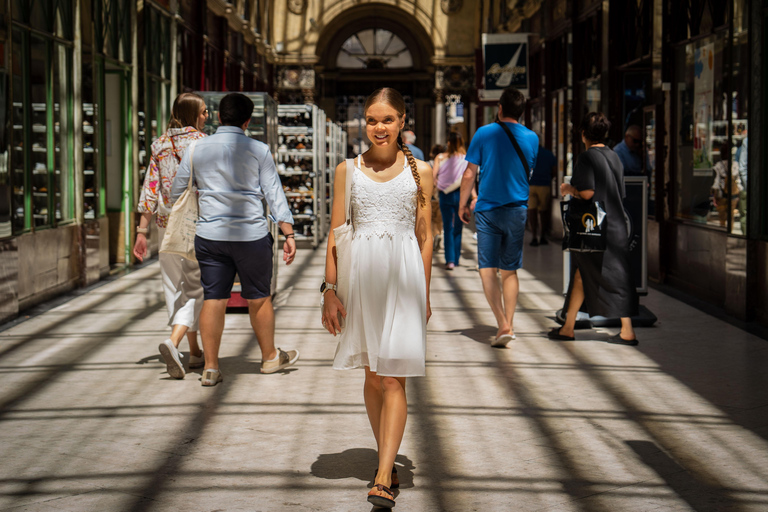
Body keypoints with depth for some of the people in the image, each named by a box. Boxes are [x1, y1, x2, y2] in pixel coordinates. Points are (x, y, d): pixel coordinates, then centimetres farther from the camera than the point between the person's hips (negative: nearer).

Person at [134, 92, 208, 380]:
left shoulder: (160, 145, 5)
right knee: (195, 288, 0)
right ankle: (173, 342, -22)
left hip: (167, 225, 5)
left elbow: (149, 191, 3)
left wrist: (142, 232, 4)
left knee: (176, 287, 14)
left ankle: (194, 353, 22)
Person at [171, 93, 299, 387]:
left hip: (209, 236, 2)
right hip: (251, 235, -2)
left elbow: (176, 191, 11)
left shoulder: (197, 149, 4)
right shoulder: (258, 151, -3)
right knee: (258, 298, 11)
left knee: (213, 299, 5)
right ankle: (270, 357, 27)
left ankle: (211, 367, 5)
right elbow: (274, 194, -5)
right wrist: (288, 233, -3)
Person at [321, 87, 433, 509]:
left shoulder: (419, 171, 5)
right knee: (372, 374, 10)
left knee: (393, 378, -7)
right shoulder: (348, 170, 7)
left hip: (403, 273, -2)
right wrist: (329, 290, 1)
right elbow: (335, 233, 7)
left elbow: (425, 235, 8)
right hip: (362, 272, 2)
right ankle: (387, 460, 25)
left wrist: (424, 294, 6)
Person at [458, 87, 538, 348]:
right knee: (510, 271, 11)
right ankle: (508, 326, 10)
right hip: (517, 209, 3)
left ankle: (503, 324, -15)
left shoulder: (484, 133, -5)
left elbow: (469, 174, -3)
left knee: (488, 269, -2)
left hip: (488, 209, -3)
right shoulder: (531, 138, 3)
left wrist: (462, 204, 9)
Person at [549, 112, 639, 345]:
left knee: (614, 278, -2)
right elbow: (620, 193, 14)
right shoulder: (614, 157, 10)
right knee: (581, 274, 10)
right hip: (615, 226, 7)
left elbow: (587, 193, -22)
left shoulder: (586, 158, -13)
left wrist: (569, 189, -2)